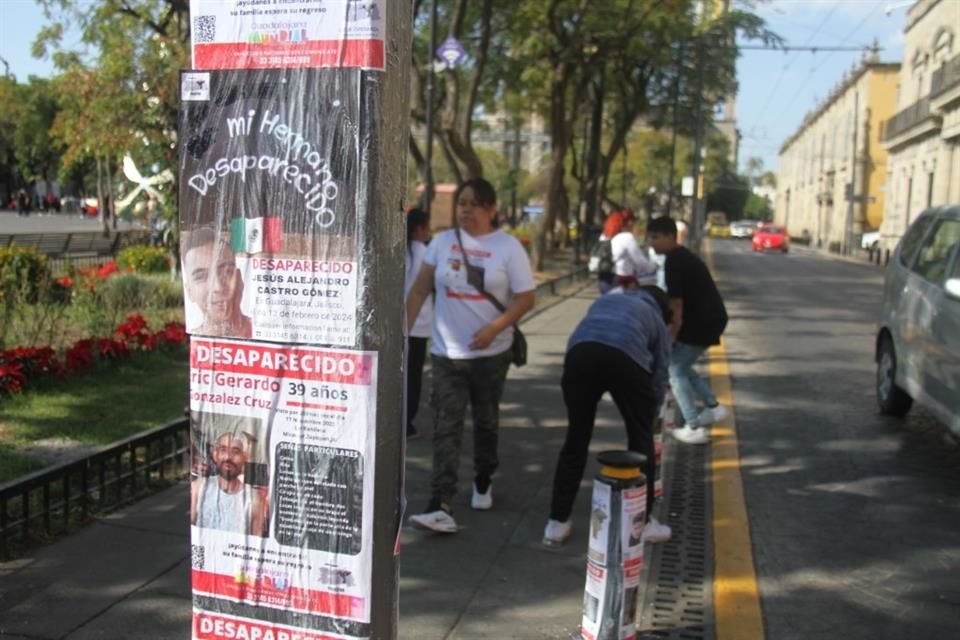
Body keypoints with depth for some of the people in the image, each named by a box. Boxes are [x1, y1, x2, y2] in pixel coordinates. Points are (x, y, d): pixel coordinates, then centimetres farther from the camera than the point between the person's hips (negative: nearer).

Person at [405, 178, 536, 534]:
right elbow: (420, 290, 7)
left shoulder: (508, 247, -6)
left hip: (491, 353, -1)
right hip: (446, 352, 2)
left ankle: (483, 482, 38)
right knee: (446, 427, -6)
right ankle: (441, 507, -11)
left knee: (486, 421, 15)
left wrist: (494, 328, -22)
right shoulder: (443, 242, 3)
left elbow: (525, 298, -8)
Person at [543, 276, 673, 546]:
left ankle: (557, 523, 22)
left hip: (580, 353, 2)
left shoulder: (605, 299, 42)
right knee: (641, 439, 19)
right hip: (626, 357, -2)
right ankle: (643, 523, 26)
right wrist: (649, 418, 47)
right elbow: (659, 377, 34)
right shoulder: (657, 319, 34)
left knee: (576, 438, 18)